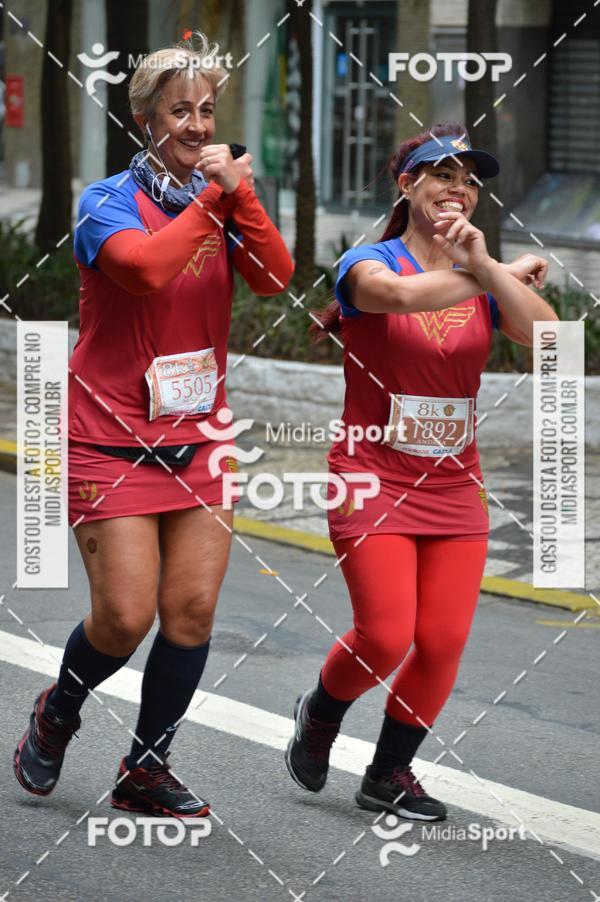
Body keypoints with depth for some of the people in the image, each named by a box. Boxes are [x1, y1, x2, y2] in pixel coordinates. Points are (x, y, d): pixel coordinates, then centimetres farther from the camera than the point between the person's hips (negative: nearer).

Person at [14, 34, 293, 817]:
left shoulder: (217, 198, 7)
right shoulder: (109, 202, -8)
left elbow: (275, 277, -8)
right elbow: (144, 266, -28)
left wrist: (239, 194, -19)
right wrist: (208, 202, -19)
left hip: (197, 438, 5)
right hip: (112, 441, -5)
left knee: (193, 609, -1)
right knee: (126, 614, -8)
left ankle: (146, 769, 14)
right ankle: (57, 715, 22)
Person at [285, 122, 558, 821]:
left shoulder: (485, 280, 5)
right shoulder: (370, 263, -6)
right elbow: (400, 293, -31)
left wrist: (485, 267, -26)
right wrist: (505, 275, -20)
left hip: (454, 487, 4)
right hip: (374, 481, -4)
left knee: (443, 641, -2)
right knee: (386, 637, -12)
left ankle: (390, 772, 18)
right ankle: (321, 712, 21)